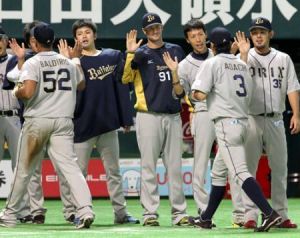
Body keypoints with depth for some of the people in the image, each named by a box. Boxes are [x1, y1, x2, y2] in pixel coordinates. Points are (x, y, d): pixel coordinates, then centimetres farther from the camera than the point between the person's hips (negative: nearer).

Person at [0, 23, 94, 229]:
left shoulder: (32, 63, -7)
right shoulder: (69, 63, 8)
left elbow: (27, 92, -20)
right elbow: (81, 85, 25)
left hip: (37, 121, -3)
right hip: (63, 122, 3)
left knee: (24, 169, 9)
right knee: (70, 166, -6)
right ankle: (85, 210, -24)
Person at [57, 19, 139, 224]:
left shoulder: (113, 57, 8)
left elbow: (122, 88, 8)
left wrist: (126, 119, 5)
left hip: (108, 123, 3)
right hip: (83, 124, -3)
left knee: (114, 171, 9)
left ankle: (120, 212, 13)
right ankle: (72, 211, 3)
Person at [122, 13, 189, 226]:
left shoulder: (176, 50, 13)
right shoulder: (140, 54, 2)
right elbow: (125, 78, -10)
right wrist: (130, 54, -22)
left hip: (173, 116, 3)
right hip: (149, 115, -3)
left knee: (175, 167, 5)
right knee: (149, 166, -3)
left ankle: (179, 213, 7)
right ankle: (150, 213, -1)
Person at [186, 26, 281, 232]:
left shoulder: (212, 64, -5)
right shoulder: (242, 64, 14)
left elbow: (199, 94, -14)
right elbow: (248, 95, 16)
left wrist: (195, 87, 8)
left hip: (226, 122, -8)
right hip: (244, 120, 8)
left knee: (240, 172, -14)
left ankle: (270, 213, -26)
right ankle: (206, 218, 26)